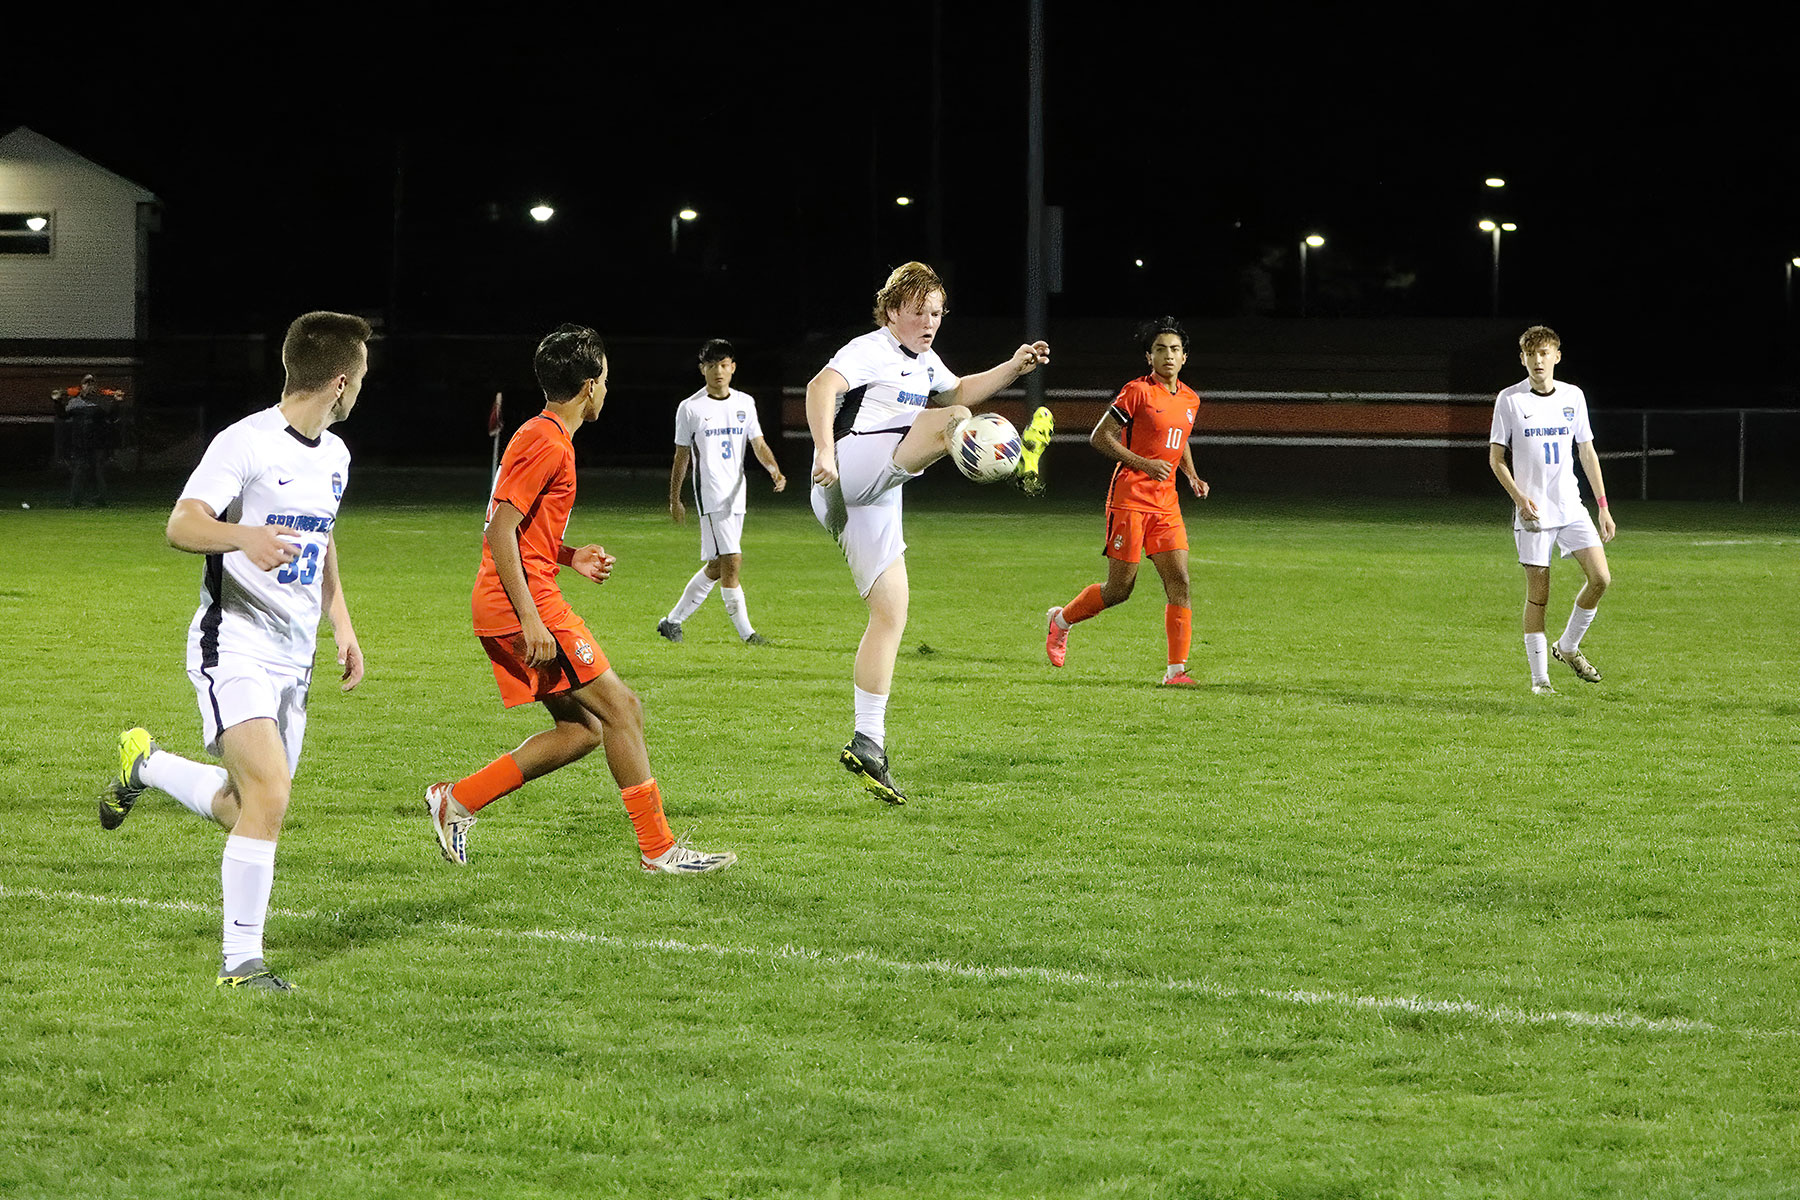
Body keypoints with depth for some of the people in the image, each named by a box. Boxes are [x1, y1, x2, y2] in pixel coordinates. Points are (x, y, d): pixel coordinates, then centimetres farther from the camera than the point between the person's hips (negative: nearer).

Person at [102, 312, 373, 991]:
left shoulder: (334, 455, 13)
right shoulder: (246, 443, -14)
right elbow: (181, 526, -20)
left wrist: (342, 626, 21)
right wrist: (243, 536, -40)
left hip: (293, 658, 8)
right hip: (235, 648, -8)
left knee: (246, 812, 12)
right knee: (269, 795, -23)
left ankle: (147, 764, 38)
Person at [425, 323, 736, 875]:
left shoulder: (541, 437, 18)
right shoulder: (546, 443, -14)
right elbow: (501, 531, -20)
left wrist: (570, 557, 14)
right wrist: (531, 620, -23)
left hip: (512, 606, 10)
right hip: (526, 601, -10)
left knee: (583, 730, 10)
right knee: (620, 707, -7)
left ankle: (457, 800, 10)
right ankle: (659, 849, -3)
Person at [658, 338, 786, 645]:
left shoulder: (745, 403, 10)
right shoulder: (690, 408, -1)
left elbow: (758, 444, 9)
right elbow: (682, 456, 4)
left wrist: (774, 469, -12)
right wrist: (674, 499, 6)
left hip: (736, 494, 6)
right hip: (709, 495, -6)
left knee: (715, 567, 11)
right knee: (731, 561, -15)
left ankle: (673, 620, 24)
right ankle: (746, 631, -11)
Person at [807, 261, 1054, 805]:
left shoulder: (924, 361, 24)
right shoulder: (871, 351, -5)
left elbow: (958, 391, 44)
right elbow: (821, 387, -22)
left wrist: (1012, 368, 30)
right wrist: (824, 451, -37)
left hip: (874, 500, 9)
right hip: (852, 470, -9)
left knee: (891, 616, 4)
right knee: (951, 421, -21)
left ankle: (867, 744, 5)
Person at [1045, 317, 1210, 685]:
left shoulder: (1190, 399, 12)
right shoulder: (1137, 392, -9)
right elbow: (1099, 437, -10)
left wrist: (1192, 477, 12)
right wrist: (1143, 463, -18)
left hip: (1166, 503, 6)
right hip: (1129, 499, -6)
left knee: (1179, 580, -7)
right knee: (1119, 589, -2)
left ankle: (1176, 670, -5)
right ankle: (1061, 619, 25)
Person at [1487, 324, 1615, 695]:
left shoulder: (1573, 396, 8)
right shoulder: (1509, 399, -2)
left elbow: (1587, 453, 13)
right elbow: (1495, 458, 0)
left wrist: (1603, 507, 9)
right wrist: (1519, 497, -15)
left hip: (1572, 507, 3)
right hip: (1533, 512, -3)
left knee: (1601, 578, -10)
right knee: (1538, 594, -4)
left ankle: (1568, 647, 12)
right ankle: (1539, 676, 5)